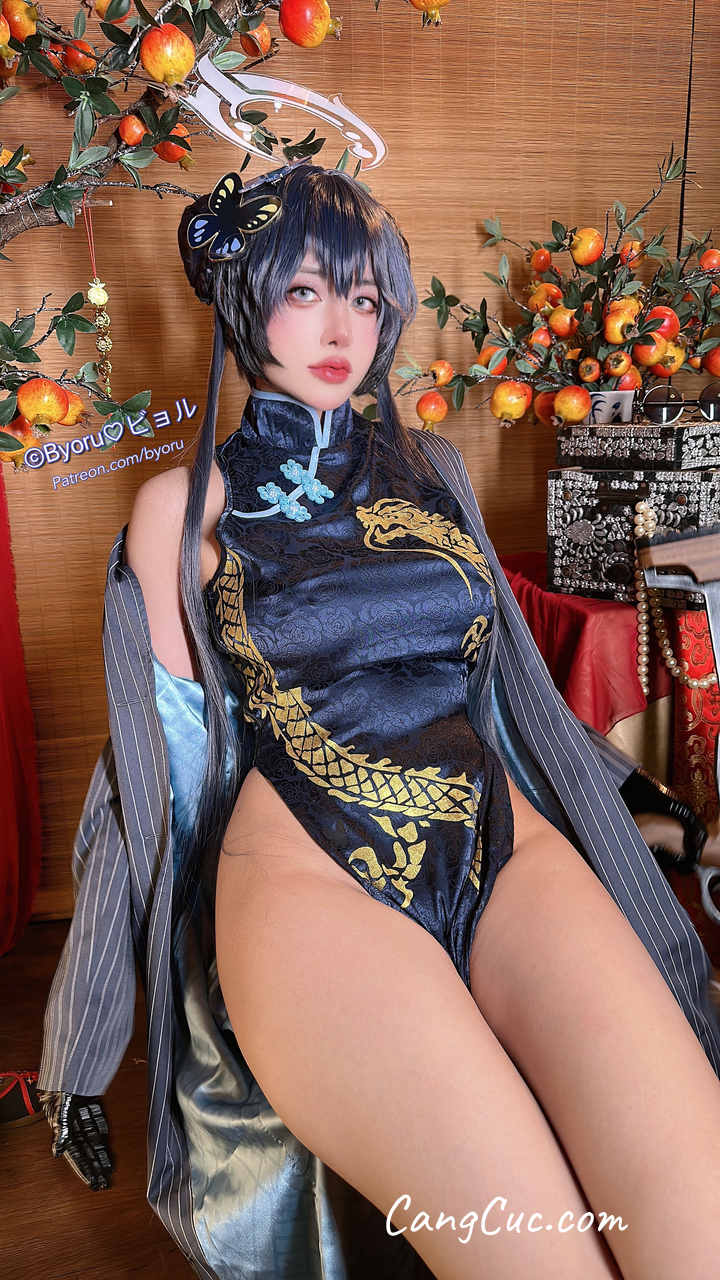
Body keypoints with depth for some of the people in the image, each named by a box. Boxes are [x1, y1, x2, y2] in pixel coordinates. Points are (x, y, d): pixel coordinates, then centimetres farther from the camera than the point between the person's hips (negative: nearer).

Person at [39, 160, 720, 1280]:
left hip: (505, 847, 4)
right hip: (309, 875, -3)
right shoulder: (186, 504, 9)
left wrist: (600, 803, 20)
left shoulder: (430, 470, 19)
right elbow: (167, 745, 8)